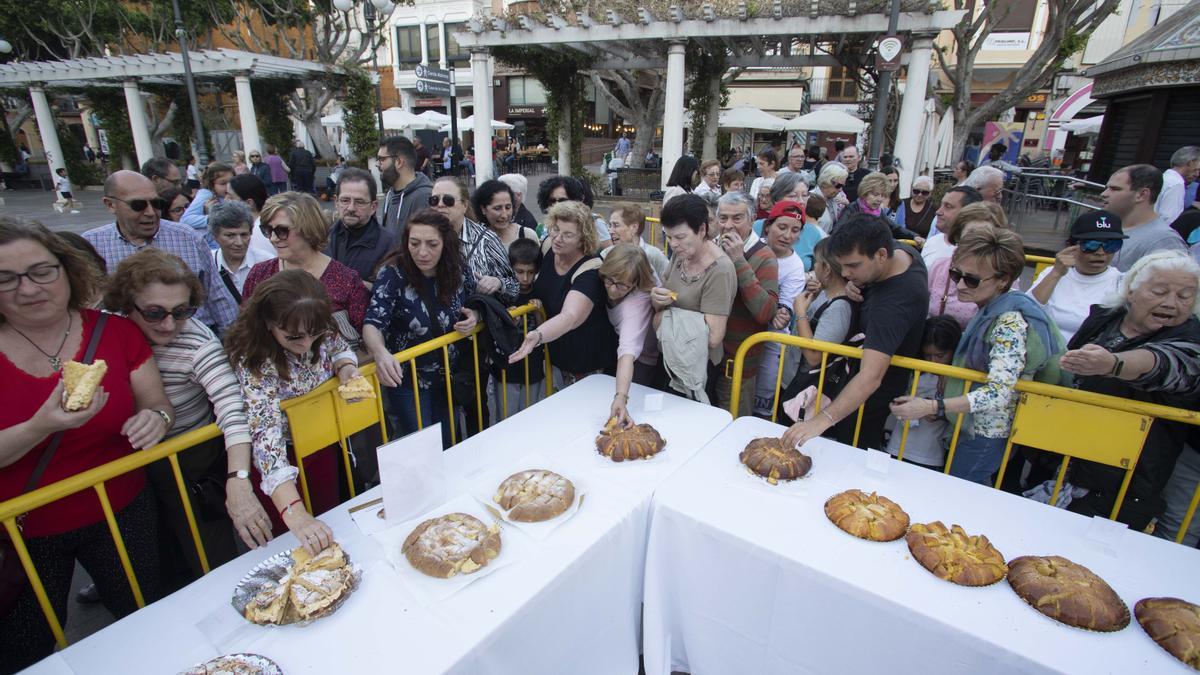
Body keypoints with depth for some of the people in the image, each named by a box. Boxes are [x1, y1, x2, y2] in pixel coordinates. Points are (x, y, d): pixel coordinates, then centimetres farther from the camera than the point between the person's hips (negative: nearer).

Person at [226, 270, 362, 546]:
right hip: (279, 459, -5)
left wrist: (345, 368, -21)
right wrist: (295, 514, -52)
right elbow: (266, 434, -42)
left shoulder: (321, 331, -18)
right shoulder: (254, 361, -33)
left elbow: (340, 348, 5)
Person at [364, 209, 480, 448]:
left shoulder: (458, 268, -9)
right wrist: (381, 353, -49)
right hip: (407, 379, -4)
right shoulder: (393, 274, -19)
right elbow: (373, 324, -27)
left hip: (449, 376, 4)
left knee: (449, 445, 19)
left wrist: (474, 316, -15)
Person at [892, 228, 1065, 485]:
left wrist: (931, 407, -36)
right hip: (971, 425, 8)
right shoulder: (991, 310, 3)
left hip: (987, 434, -8)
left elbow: (999, 393, -31)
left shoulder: (1010, 322, -24)